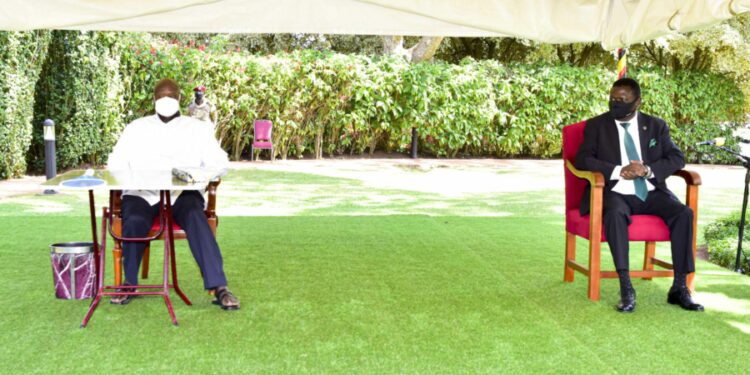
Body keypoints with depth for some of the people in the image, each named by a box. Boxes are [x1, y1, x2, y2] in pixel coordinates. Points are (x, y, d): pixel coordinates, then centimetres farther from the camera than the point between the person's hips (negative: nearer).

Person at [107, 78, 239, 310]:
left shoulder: (197, 128, 13)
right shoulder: (136, 128, 17)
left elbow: (219, 162, 3)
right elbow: (115, 164, 11)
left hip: (183, 193, -1)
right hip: (142, 193, 1)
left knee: (196, 218, -33)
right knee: (134, 221, -32)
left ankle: (218, 287, -35)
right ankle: (129, 284, -10)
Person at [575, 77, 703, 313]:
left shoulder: (656, 125, 11)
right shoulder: (596, 126, 5)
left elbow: (677, 159, 5)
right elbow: (582, 159, -7)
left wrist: (648, 169, -15)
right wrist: (618, 171, -20)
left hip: (651, 193, 3)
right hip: (615, 194, -3)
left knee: (684, 213, -24)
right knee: (615, 214, -36)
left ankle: (679, 288, -17)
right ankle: (626, 290, -35)